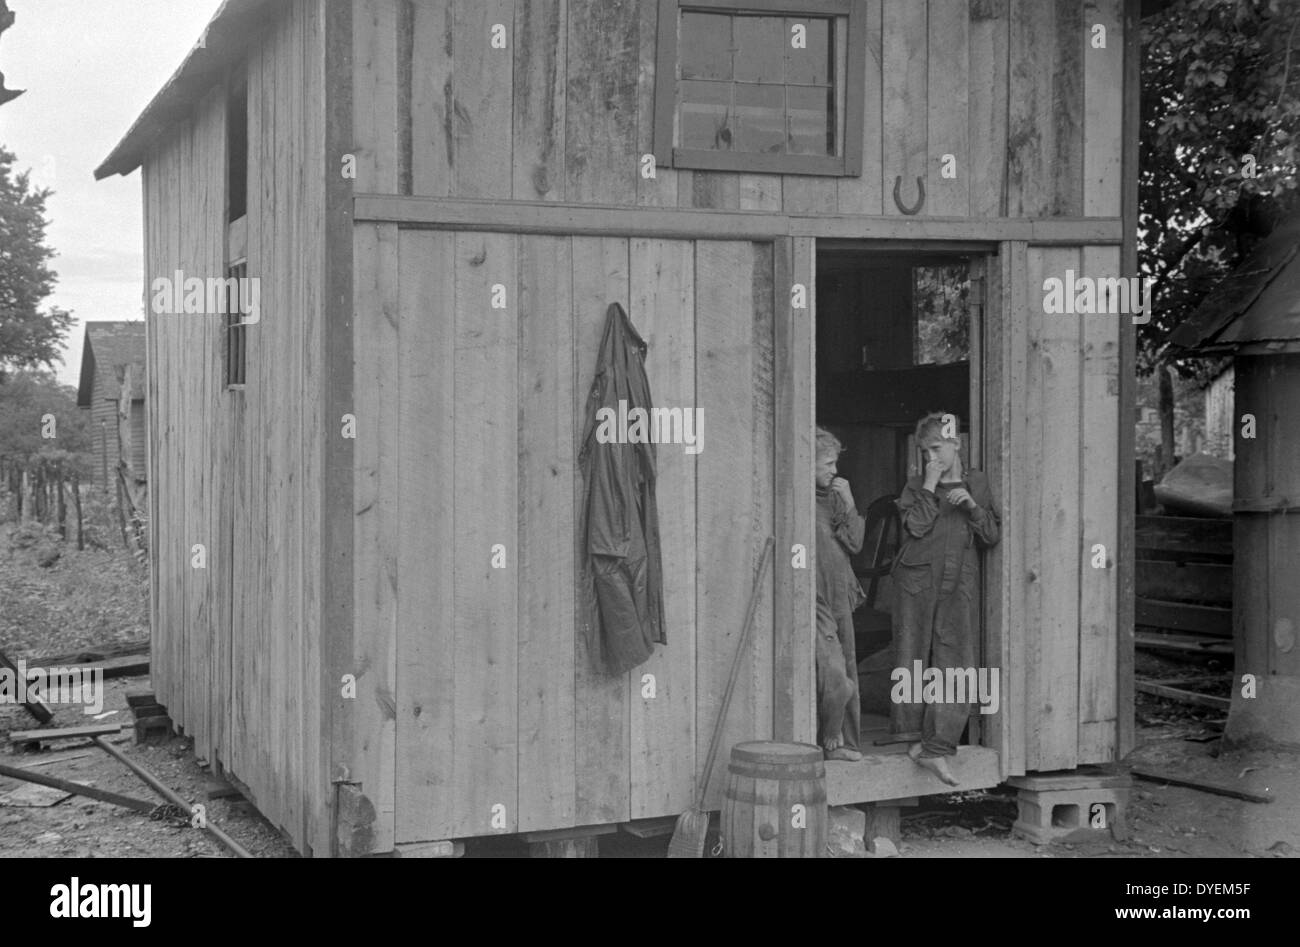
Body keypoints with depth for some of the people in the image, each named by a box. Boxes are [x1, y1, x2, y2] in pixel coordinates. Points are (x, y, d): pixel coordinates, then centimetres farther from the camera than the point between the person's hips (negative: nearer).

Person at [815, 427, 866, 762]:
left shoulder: (832, 498, 13)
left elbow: (855, 543, 8)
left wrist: (848, 502, 1)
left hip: (839, 597, 8)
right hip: (814, 599, -8)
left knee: (847, 670, 11)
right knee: (832, 674, -14)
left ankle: (842, 743, 19)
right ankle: (829, 738, 5)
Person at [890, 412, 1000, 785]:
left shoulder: (977, 483, 11)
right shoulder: (916, 485, 6)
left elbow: (992, 536, 7)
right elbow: (915, 526, -11)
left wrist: (971, 505, -7)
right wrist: (930, 486, -11)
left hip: (959, 584, 1)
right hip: (917, 579, -1)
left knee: (955, 664, -6)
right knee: (914, 657, 4)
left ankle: (936, 750, -6)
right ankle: (915, 736, 18)